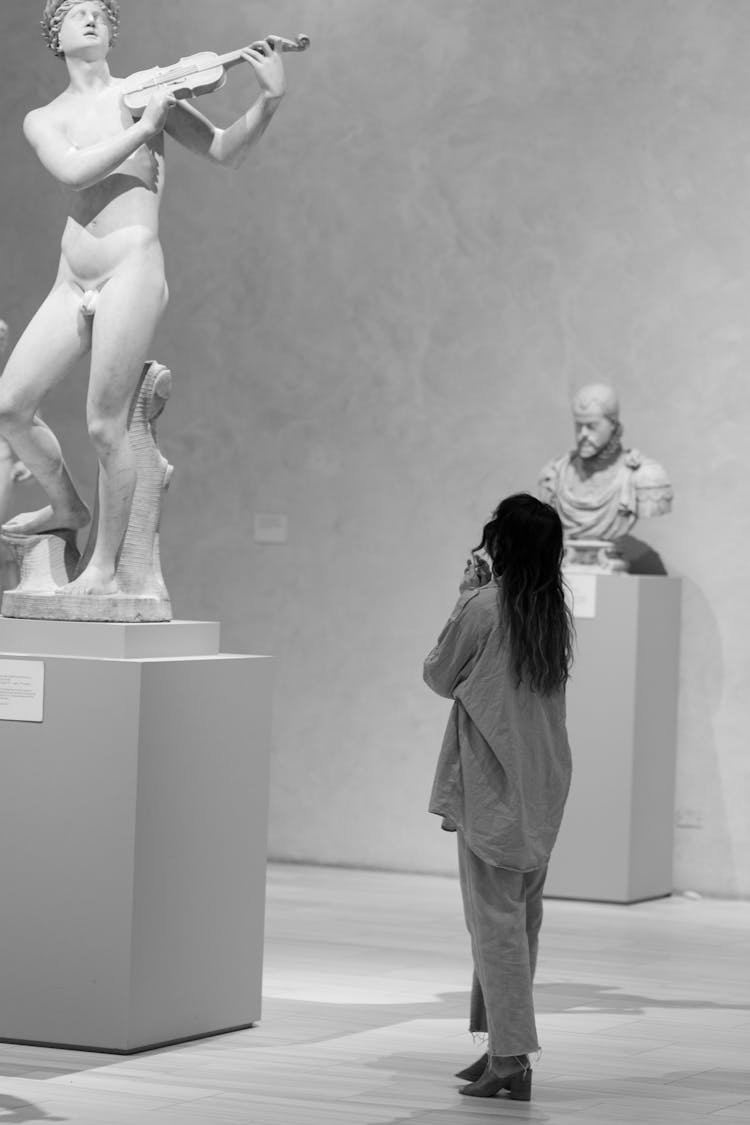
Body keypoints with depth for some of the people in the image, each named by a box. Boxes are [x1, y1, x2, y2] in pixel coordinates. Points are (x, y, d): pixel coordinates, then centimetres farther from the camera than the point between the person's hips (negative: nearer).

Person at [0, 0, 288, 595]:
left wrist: (270, 99, -10)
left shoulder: (145, 92, 7)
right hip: (73, 283, 4)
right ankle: (67, 507, 27)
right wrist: (145, 126, -11)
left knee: (104, 423, -8)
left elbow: (227, 150, 6)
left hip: (132, 270, -4)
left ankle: (104, 568, 4)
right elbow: (73, 169, -7)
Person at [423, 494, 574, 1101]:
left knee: (496, 917, -5)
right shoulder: (557, 613, 4)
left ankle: (512, 1058, -10)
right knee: (522, 916, 13)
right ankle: (502, 1045, 19)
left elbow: (439, 677, -2)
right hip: (544, 783, 6)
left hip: (493, 782, -6)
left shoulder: (483, 608, -15)